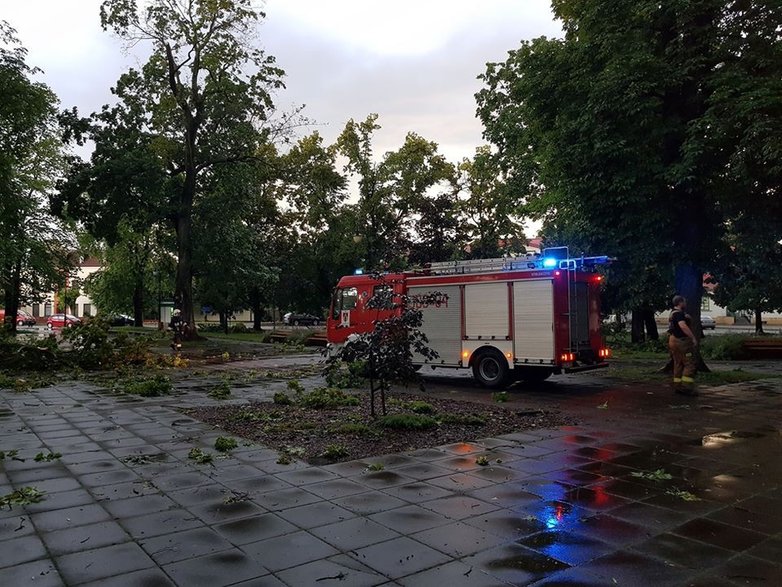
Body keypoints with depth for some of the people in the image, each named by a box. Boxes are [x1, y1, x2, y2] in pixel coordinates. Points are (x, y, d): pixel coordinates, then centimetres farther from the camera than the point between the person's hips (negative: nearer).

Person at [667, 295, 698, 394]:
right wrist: (693, 338, -30)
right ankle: (686, 387, -12)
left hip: (674, 340, 10)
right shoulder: (678, 313, -16)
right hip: (682, 341, -10)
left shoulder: (673, 313, 17)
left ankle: (678, 386, 15)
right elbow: (683, 326, -31)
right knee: (689, 364, -8)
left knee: (678, 364, 12)